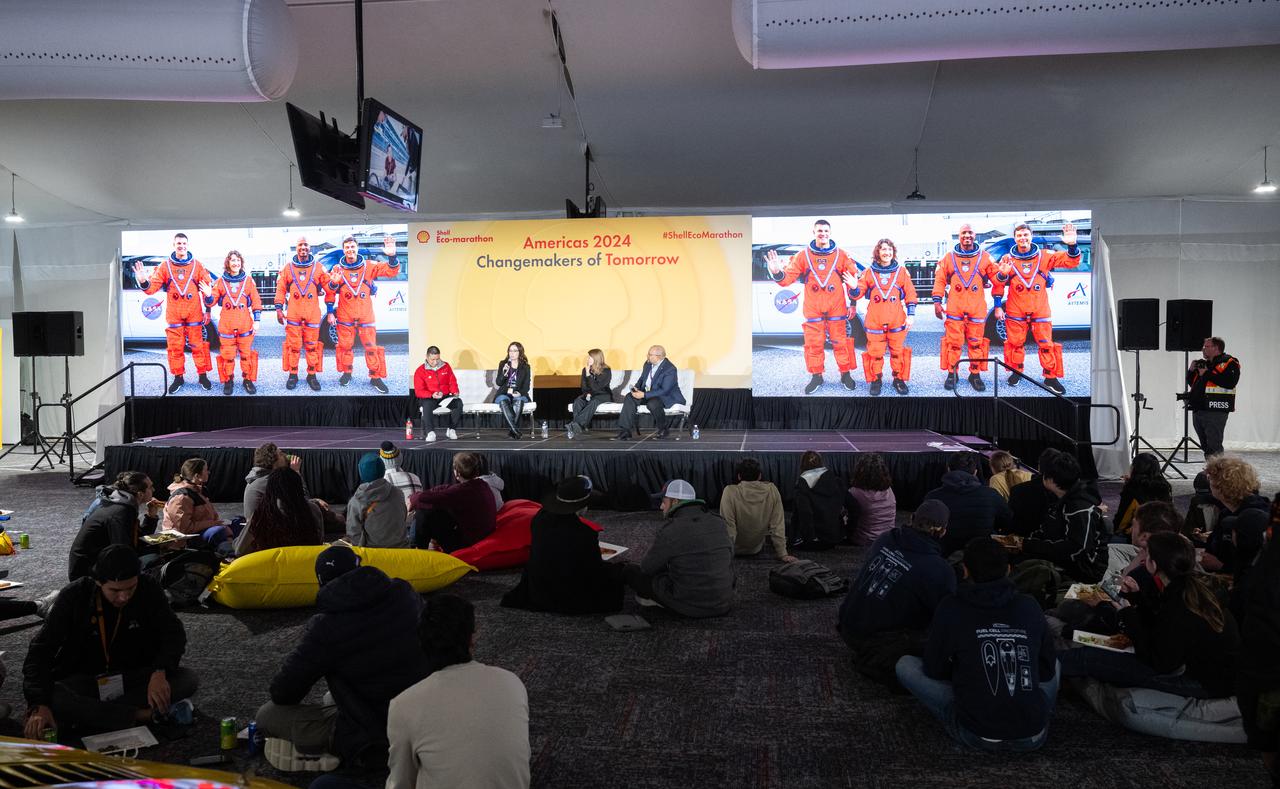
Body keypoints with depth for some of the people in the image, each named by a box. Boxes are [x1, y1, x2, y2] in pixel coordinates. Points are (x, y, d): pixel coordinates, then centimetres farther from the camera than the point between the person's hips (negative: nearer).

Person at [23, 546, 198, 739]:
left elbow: (174, 633, -8)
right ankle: (143, 715, -29)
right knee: (53, 697, -34)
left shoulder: (149, 589, -12)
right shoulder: (73, 596, -15)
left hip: (133, 677, 2)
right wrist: (39, 706, -31)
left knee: (189, 680, -24)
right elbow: (41, 650, -17)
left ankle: (89, 718, -26)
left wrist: (160, 672, -29)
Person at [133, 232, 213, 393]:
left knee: (198, 345, 2)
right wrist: (143, 282, -22)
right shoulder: (165, 266, 6)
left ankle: (203, 375, 13)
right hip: (174, 314, 1)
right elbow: (153, 286, 1)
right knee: (175, 347, 5)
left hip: (194, 313, -1)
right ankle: (178, 378, 15)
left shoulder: (197, 265, 4)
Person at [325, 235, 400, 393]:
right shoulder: (338, 269, 4)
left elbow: (391, 271, -7)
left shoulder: (369, 266, 1)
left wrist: (392, 256, -25)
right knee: (345, 345, 7)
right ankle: (346, 373, 25)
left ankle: (375, 377, 6)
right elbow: (330, 291, -1)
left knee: (371, 346, -2)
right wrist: (334, 283, -23)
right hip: (345, 316, 1)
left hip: (366, 315, -1)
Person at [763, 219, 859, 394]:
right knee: (814, 344, 4)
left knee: (840, 342, 3)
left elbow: (853, 277, 4)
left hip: (836, 307, 0)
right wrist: (777, 273, -25)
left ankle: (846, 374, 17)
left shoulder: (840, 255, 2)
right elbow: (788, 277, -2)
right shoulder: (803, 255, 2)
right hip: (813, 308, 1)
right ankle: (816, 376, 17)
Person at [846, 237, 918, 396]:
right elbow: (858, 294, 4)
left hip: (897, 320, 0)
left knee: (897, 350, 5)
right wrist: (854, 287, -19)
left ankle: (899, 378, 17)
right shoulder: (869, 273, 7)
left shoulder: (901, 271, 6)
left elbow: (910, 295, 6)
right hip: (874, 320, 0)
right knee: (875, 352, 2)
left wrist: (911, 314, -1)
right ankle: (876, 380, 14)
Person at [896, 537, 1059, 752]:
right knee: (1055, 664, 31)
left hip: (977, 736, -4)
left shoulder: (951, 609, -6)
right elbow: (1047, 670, 13)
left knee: (905, 665, 9)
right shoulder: (1029, 607, 2)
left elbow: (933, 670, 4)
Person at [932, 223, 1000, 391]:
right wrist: (937, 302, 1)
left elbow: (997, 278, 4)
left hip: (977, 308, 0)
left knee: (976, 342, 4)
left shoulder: (984, 257, 6)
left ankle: (975, 374, 15)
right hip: (954, 307, 0)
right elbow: (940, 280, 7)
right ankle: (952, 374, 12)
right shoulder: (949, 257, 6)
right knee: (953, 341, 1)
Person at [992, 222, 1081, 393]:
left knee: (1046, 343, 0)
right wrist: (998, 306, -9)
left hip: (1040, 310, 0)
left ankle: (1051, 377, 10)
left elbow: (1071, 261, -5)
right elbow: (998, 284, 2)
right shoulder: (1007, 259, 1)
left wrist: (1072, 245, -21)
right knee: (1015, 342, 7)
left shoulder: (1044, 256, 1)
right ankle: (1016, 371, 26)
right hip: (1015, 310, 0)